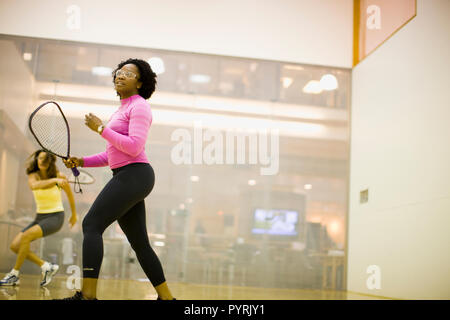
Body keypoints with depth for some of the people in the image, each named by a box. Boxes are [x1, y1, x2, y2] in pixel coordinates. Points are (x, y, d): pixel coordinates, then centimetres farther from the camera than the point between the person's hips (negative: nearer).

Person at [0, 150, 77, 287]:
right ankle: (47, 266, 2)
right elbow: (34, 186, -31)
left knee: (26, 236, -27)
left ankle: (14, 274, -13)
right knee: (15, 245, -8)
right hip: (40, 217, 5)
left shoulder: (59, 176, -9)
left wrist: (74, 214, 17)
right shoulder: (33, 176, -5)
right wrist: (54, 180, -45)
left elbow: (69, 194, 8)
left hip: (56, 217, -5)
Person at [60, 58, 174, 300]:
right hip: (126, 177, 10)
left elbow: (134, 147, -17)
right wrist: (82, 161, 13)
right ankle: (166, 296, 14)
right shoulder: (122, 110, 23)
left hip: (134, 174, -10)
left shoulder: (139, 106, -5)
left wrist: (101, 129, -13)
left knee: (91, 225, -16)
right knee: (140, 244, 9)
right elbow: (112, 154, 25)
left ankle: (87, 294, -18)